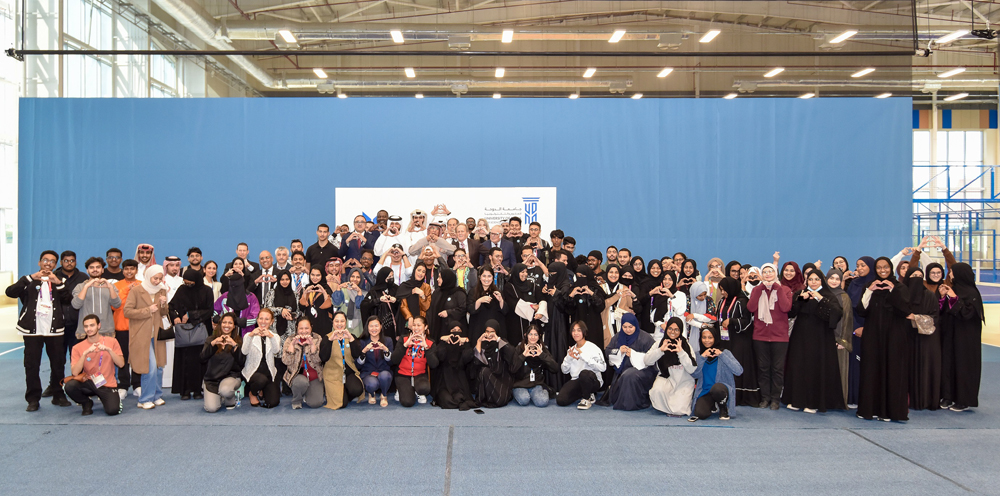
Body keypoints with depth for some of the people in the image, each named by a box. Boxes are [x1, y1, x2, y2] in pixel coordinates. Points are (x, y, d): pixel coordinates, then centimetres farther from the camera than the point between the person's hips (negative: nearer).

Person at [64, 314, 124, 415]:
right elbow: (75, 372, -12)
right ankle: (87, 403, 1)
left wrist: (108, 350, -20)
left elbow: (121, 364, -8)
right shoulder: (78, 348, 0)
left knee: (113, 410, -26)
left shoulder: (111, 341, 1)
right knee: (70, 386, -30)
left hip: (108, 385, -1)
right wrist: (85, 353, -22)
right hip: (89, 384, 1)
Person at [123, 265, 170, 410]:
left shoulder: (161, 291, 11)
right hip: (142, 335, -5)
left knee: (159, 366, 7)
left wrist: (163, 305, -7)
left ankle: (157, 396, 20)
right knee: (150, 366, -10)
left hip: (156, 334, 5)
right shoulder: (136, 291, -5)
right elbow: (127, 312, -11)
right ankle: (145, 399, 0)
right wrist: (148, 310, -15)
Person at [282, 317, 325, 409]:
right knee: (302, 382, -37)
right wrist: (292, 344, -22)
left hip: (314, 377, 1)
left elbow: (317, 360, -12)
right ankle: (296, 401, -4)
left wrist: (312, 344, -25)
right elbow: (287, 361, -13)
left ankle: (305, 396, 19)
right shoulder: (289, 341, 2)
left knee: (315, 403, -18)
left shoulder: (317, 339, 2)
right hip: (297, 375, -1)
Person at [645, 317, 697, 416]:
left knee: (678, 410, -20)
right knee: (657, 390, -34)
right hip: (666, 378, 1)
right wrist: (660, 350, -18)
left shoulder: (686, 345, -2)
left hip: (684, 381, -1)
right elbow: (646, 361, -7)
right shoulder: (660, 343, 3)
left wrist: (681, 352, -20)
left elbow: (692, 369, -12)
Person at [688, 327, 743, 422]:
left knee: (716, 388, -39)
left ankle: (723, 408, -4)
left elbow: (739, 371, -13)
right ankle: (712, 406, 13)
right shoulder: (698, 355, 9)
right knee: (701, 414, -26)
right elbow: (694, 375, -4)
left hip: (723, 389, -2)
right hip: (705, 392, 2)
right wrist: (702, 357, -14)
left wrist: (721, 355, -16)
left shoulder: (725, 353, 1)